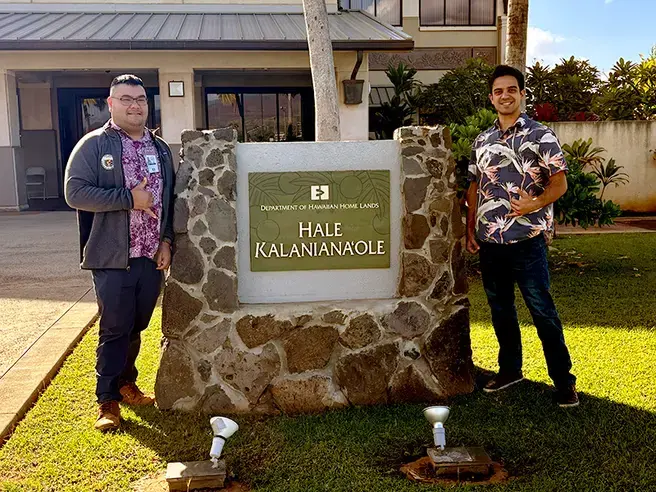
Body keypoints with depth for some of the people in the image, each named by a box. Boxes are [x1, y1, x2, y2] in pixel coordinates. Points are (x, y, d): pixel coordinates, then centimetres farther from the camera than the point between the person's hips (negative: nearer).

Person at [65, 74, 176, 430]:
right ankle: (108, 400, 14)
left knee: (137, 327, 15)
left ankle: (126, 382, 34)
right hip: (113, 258, -5)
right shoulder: (93, 145, -3)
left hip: (152, 256, 5)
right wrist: (129, 198, -17)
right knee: (115, 329, 0)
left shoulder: (161, 149, 13)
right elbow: (75, 192, -13)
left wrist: (166, 241, 5)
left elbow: (170, 200, 16)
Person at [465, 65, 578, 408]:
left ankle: (564, 382, 10)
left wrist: (536, 204, -23)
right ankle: (510, 369, 31)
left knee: (542, 311, -2)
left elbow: (560, 183, -5)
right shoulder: (482, 141, 12)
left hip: (526, 239, -5)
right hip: (489, 241, 5)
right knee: (500, 309, 15)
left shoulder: (540, 136, -2)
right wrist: (471, 229, 10)